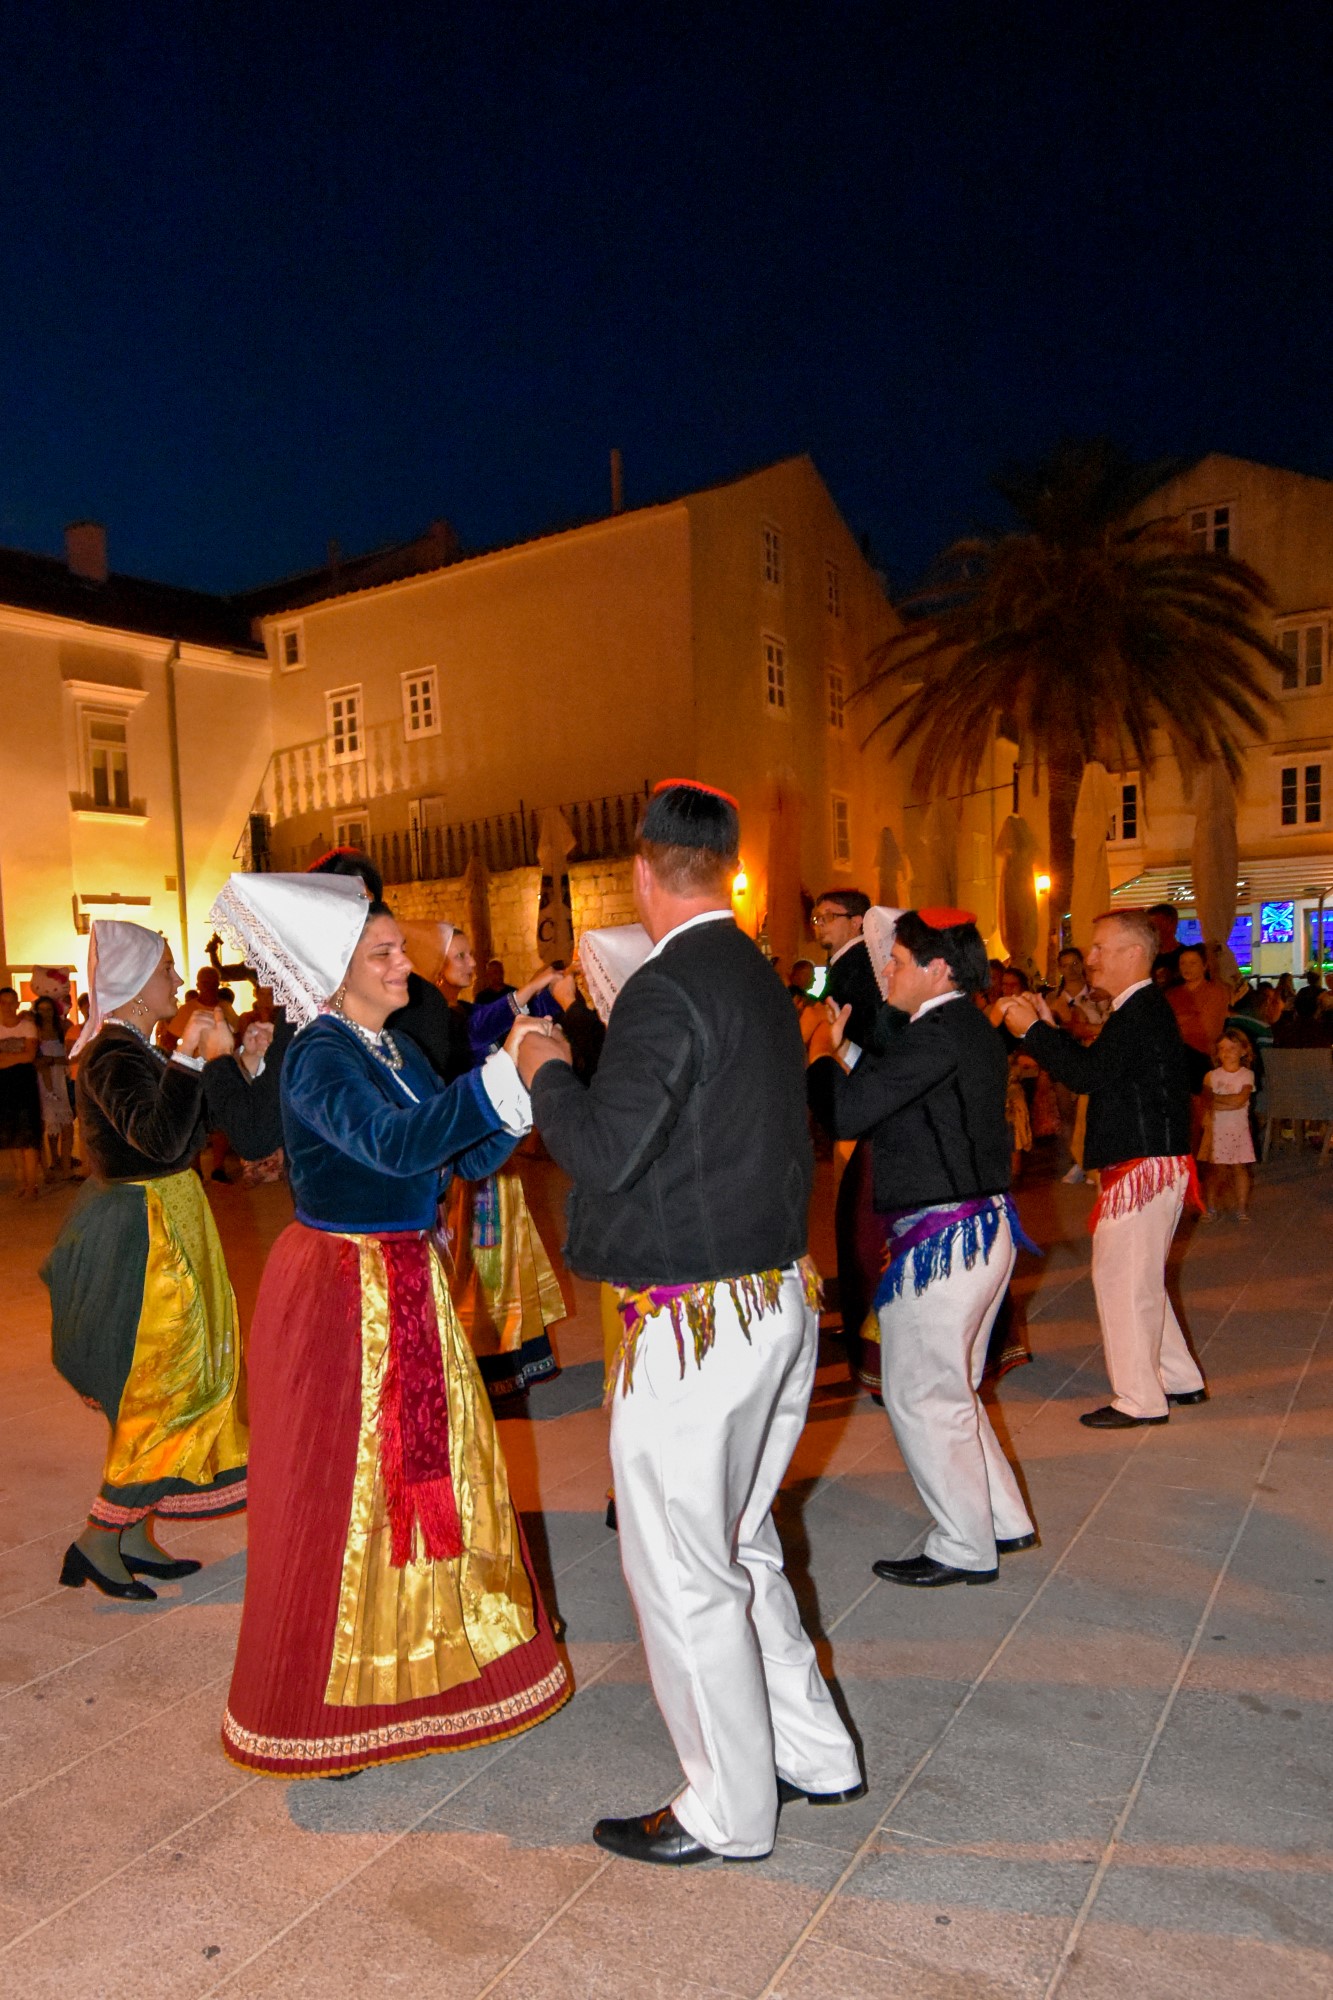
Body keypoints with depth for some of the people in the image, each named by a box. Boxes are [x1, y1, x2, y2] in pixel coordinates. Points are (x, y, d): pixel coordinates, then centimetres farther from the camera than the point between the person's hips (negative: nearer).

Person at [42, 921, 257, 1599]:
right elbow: (159, 1138, -34)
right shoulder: (114, 1055, -20)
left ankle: (134, 1537, 26)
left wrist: (212, 1059, 7)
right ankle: (97, 1542, 11)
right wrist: (187, 1057, -34)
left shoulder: (131, 1050, 11)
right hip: (142, 1234, -10)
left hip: (163, 1227, 10)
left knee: (151, 1386, 16)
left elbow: (186, 1127, 14)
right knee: (164, 1389, -2)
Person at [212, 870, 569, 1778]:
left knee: (428, 1467, 17)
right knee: (342, 1487, 5)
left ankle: (419, 1658, 39)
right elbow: (392, 1145, -34)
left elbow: (468, 1156, 5)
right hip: (338, 1290, -8)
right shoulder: (319, 1056, -17)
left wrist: (524, 1087, -10)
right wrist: (500, 1077, -38)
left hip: (409, 1286, 8)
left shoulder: (400, 1051, 9)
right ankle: (321, 1710, 26)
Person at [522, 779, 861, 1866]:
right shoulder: (763, 980, 8)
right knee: (739, 1546, 24)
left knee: (682, 1573, 8)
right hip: (781, 1301, 9)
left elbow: (603, 1152, -25)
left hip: (698, 1322, -9)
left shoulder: (669, 989, -19)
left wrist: (546, 1071, -6)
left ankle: (729, 1811, 26)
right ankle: (812, 1754, 37)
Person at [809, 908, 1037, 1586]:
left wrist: (819, 1051, -7)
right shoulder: (973, 1031, 13)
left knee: (922, 1397, 3)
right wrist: (844, 1049, 11)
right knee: (951, 1390, 22)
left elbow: (847, 1113, -23)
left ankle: (965, 1548, 17)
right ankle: (1003, 1521, 33)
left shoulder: (939, 1034, -20)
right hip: (983, 1226, 11)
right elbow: (886, 1094, 15)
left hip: (941, 1238, -10)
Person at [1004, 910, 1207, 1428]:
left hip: (1144, 1166, -11)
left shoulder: (1142, 1011, -18)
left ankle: (1138, 1400, 8)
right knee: (1138, 1277, 19)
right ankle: (1180, 1380, 30)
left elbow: (1088, 1076, -25)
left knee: (1119, 1275, -3)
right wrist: (1049, 1028, 9)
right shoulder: (1141, 1009, 15)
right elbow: (1098, 1072, 15)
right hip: (1145, 1161, 11)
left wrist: (1032, 1030, -17)